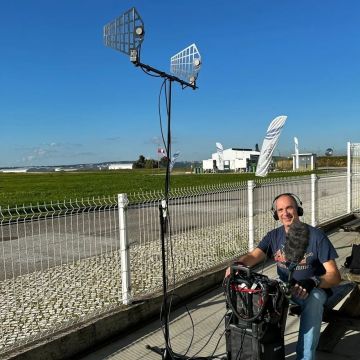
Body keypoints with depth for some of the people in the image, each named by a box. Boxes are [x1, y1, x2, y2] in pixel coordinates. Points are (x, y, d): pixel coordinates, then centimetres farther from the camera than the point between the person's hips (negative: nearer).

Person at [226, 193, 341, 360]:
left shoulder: (316, 236, -11)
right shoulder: (274, 236, 1)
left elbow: (335, 276, -14)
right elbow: (254, 256, -15)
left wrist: (313, 281, -35)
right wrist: (238, 264, -38)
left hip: (314, 290, -3)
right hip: (284, 288, 4)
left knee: (314, 299, -36)